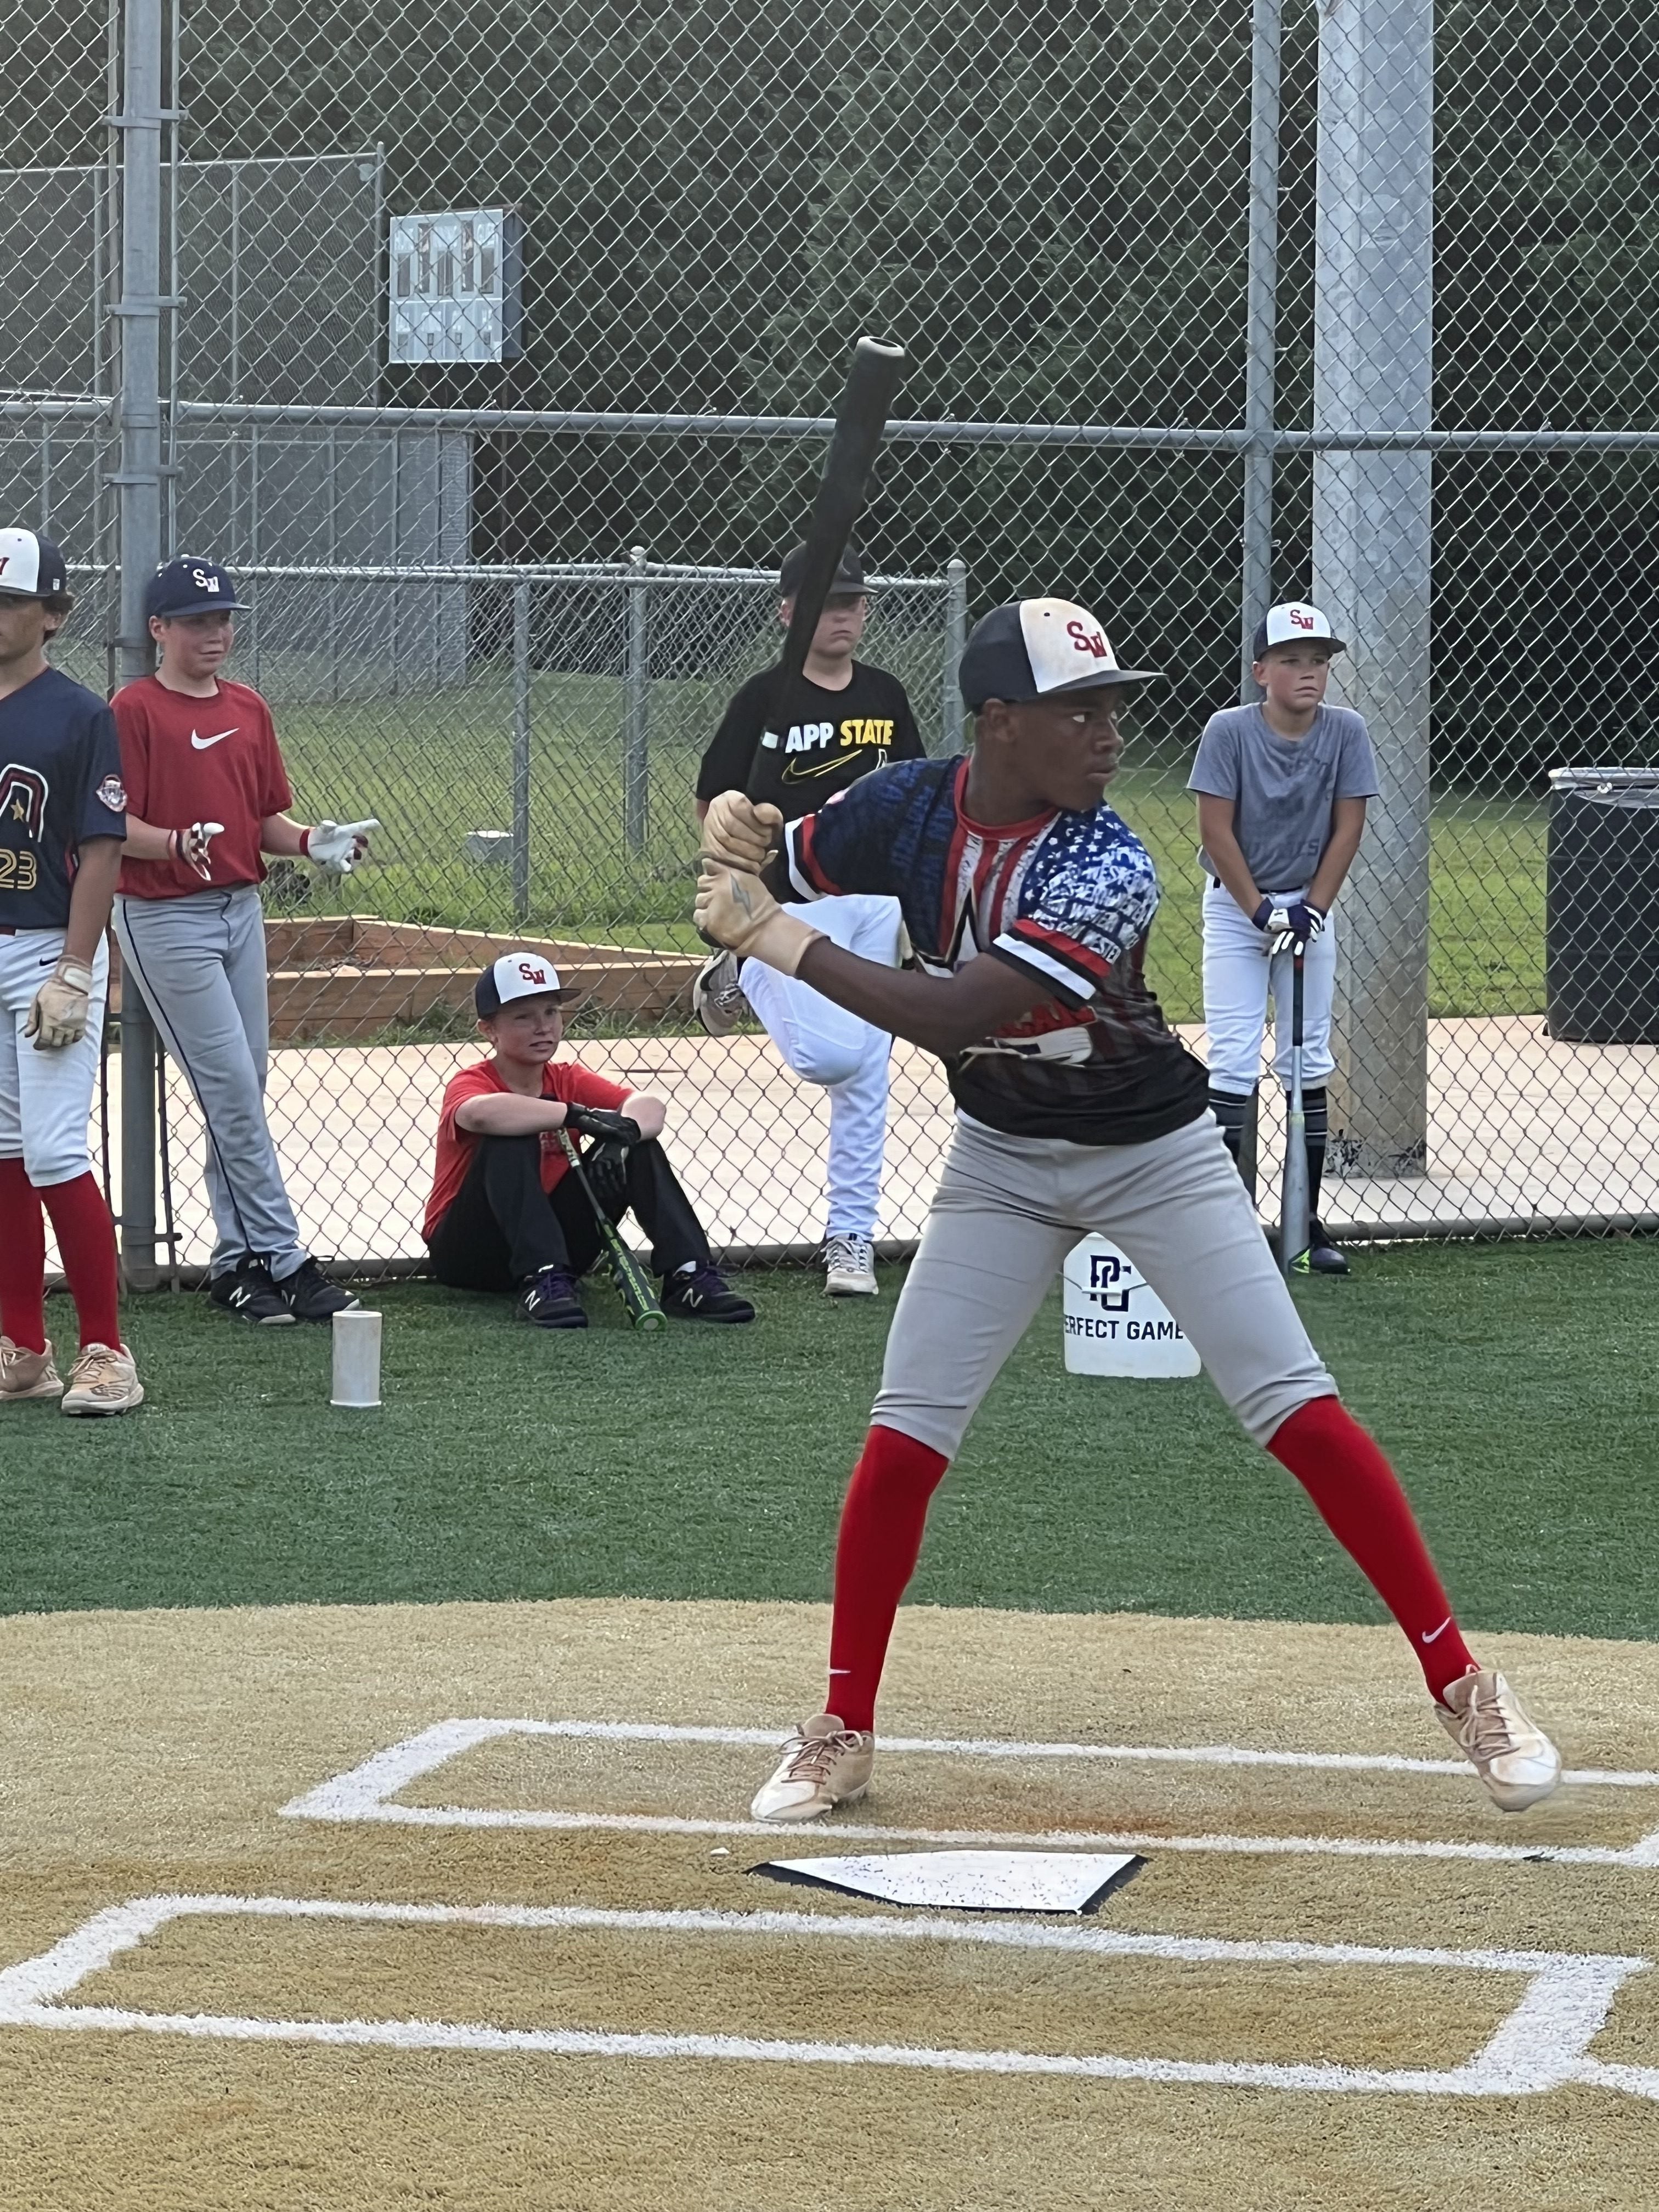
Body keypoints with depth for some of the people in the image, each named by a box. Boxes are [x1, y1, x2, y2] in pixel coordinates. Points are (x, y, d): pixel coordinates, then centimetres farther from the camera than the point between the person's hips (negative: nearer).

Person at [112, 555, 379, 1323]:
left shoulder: (248, 709, 12)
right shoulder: (133, 711, -9)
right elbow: (112, 825, -14)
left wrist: (311, 843, -5)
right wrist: (179, 844, -31)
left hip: (242, 908, 7)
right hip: (165, 920, -7)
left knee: (243, 1091, 8)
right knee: (231, 1088, -8)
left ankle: (236, 1262, 15)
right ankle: (283, 1260, -6)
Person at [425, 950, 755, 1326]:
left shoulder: (569, 1081, 5)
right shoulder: (472, 1082, -12)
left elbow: (649, 1106, -13)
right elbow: (480, 1113, -40)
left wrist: (622, 1135, -36)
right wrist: (578, 1115, -39)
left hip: (553, 1239, 5)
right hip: (467, 1252, -5)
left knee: (640, 1146, -9)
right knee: (510, 1142, -30)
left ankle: (689, 1277, -23)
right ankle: (540, 1282, -43)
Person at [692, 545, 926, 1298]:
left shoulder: (885, 697, 9)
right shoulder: (766, 697, -6)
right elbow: (716, 803, -2)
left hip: (876, 895, 5)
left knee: (866, 1073, 5)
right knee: (829, 1054, -19)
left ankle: (851, 1240, 13)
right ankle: (740, 975, 11)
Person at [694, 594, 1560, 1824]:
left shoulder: (1107, 871, -28)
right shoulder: (912, 811, -13)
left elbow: (955, 1016, -36)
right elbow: (763, 886, 4)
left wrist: (775, 937, -33)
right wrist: (732, 837, -18)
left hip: (1155, 1155, -3)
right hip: (1002, 1162, 4)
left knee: (1297, 1408, -10)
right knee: (903, 1439, -3)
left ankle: (1464, 1685, -1)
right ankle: (842, 1737, 11)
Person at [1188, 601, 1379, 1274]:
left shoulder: (1345, 732, -8)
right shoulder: (1229, 731, -15)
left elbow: (1347, 827, -4)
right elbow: (1216, 828, -13)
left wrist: (1311, 910, -10)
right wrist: (1260, 912, -15)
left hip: (1309, 906, 3)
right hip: (1235, 904, -3)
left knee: (1308, 1064, 5)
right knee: (1233, 1062, -7)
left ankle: (1306, 1220, 10)